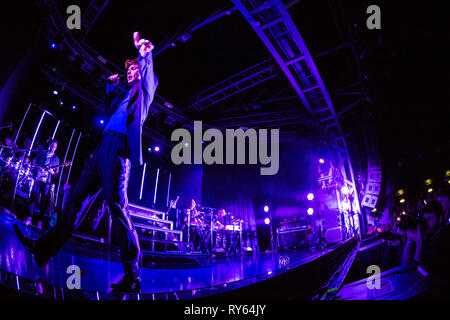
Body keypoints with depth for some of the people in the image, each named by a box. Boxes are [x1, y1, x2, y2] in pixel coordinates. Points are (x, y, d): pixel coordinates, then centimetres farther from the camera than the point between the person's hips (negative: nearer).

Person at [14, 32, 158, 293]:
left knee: (117, 205, -19)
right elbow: (109, 110, 42)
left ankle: (132, 275, -19)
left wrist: (144, 54, -21)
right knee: (76, 196, 9)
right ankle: (46, 248, 18)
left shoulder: (144, 89, 12)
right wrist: (112, 86, 34)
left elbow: (149, 74, -6)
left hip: (118, 148, -9)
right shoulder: (126, 93, 31)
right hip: (104, 149, 9)